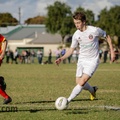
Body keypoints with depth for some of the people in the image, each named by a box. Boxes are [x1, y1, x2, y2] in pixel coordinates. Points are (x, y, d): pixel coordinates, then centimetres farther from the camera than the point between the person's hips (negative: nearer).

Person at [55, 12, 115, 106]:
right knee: (78, 82, 4)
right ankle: (93, 90, 35)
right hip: (81, 61, 5)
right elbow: (72, 49, 9)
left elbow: (107, 37, 3)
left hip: (92, 61, -5)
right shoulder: (76, 35, -2)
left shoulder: (95, 30, -14)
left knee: (82, 82, -18)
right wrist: (62, 58, -4)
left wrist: (112, 51, -2)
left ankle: (68, 101, -17)